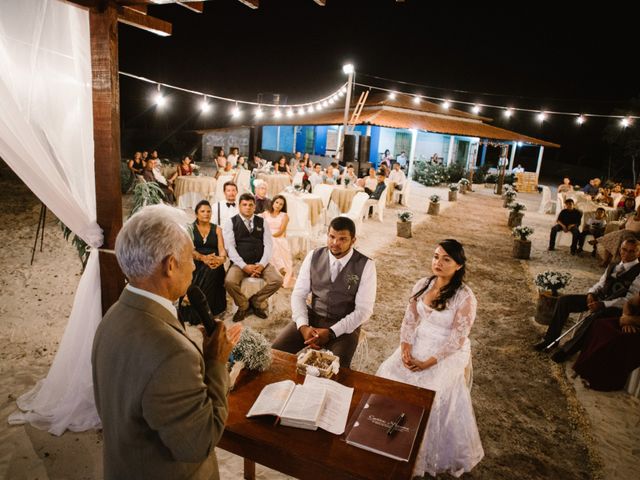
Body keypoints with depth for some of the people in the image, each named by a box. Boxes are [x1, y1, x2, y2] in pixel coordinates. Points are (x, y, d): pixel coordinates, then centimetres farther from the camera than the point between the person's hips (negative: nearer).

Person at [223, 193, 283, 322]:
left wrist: (262, 265, -12)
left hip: (260, 263, 2)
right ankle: (243, 306, 2)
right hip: (240, 263, -2)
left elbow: (268, 245, 4)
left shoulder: (262, 222, 11)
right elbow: (230, 247, -6)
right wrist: (244, 266, -17)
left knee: (277, 280, -21)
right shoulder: (230, 223, 3)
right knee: (229, 282, -31)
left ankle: (256, 302, 7)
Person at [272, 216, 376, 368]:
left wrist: (331, 332, -19)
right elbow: (298, 294, 1)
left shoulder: (365, 265, -10)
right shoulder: (313, 256, 0)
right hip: (312, 317, 3)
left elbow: (363, 310, -11)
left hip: (344, 326, -3)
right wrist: (303, 326, -16)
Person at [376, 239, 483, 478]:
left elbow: (456, 340, -15)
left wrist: (428, 362, -19)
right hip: (418, 345, 5)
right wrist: (406, 350, -11)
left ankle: (419, 456, 6)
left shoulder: (465, 297, -16)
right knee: (389, 375, -9)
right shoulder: (422, 285, 1)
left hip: (447, 354, -5)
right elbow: (409, 320, 2)